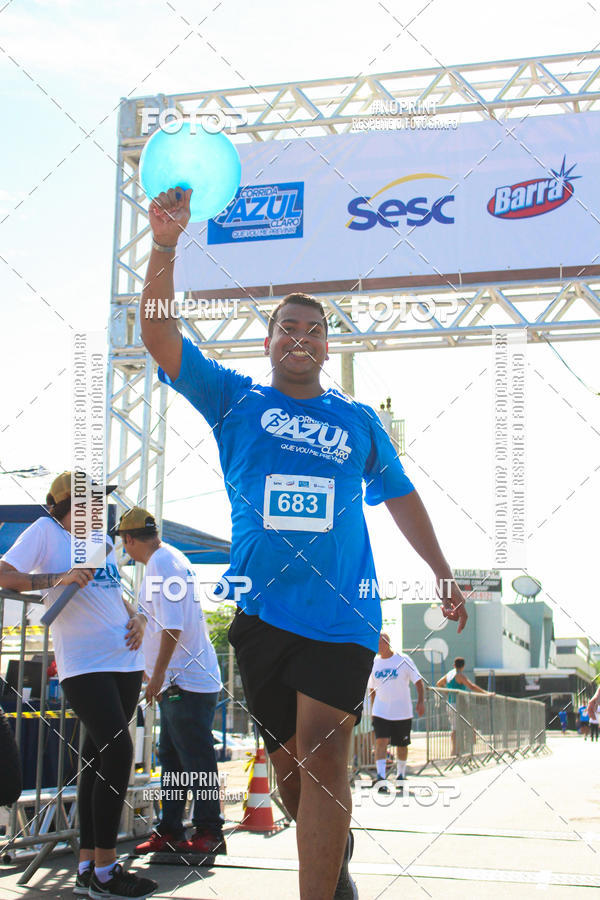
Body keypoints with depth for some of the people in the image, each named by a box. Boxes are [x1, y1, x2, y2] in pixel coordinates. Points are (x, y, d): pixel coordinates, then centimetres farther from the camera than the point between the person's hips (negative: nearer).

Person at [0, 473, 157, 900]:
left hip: (125, 661, 7)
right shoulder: (46, 531, -2)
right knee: (117, 750, -19)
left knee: (99, 759, 9)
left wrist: (136, 618, 9)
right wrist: (58, 578, -22)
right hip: (83, 666, -7)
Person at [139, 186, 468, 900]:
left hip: (341, 613, -1)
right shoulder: (235, 400, 8)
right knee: (287, 757, 11)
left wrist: (443, 575, 19)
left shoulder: (359, 421, 12)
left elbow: (400, 497, 21)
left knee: (324, 763, -10)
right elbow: (158, 334, -2)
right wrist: (165, 246, -14)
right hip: (260, 610, 1)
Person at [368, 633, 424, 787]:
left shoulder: (403, 660, -5)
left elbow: (419, 682, -3)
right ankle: (381, 776, -21)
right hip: (380, 712, 2)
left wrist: (421, 701, -14)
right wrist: (373, 707, 14)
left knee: (401, 745, 9)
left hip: (402, 712, -1)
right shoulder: (374, 662, 5)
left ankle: (401, 774, 28)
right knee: (381, 741, -16)